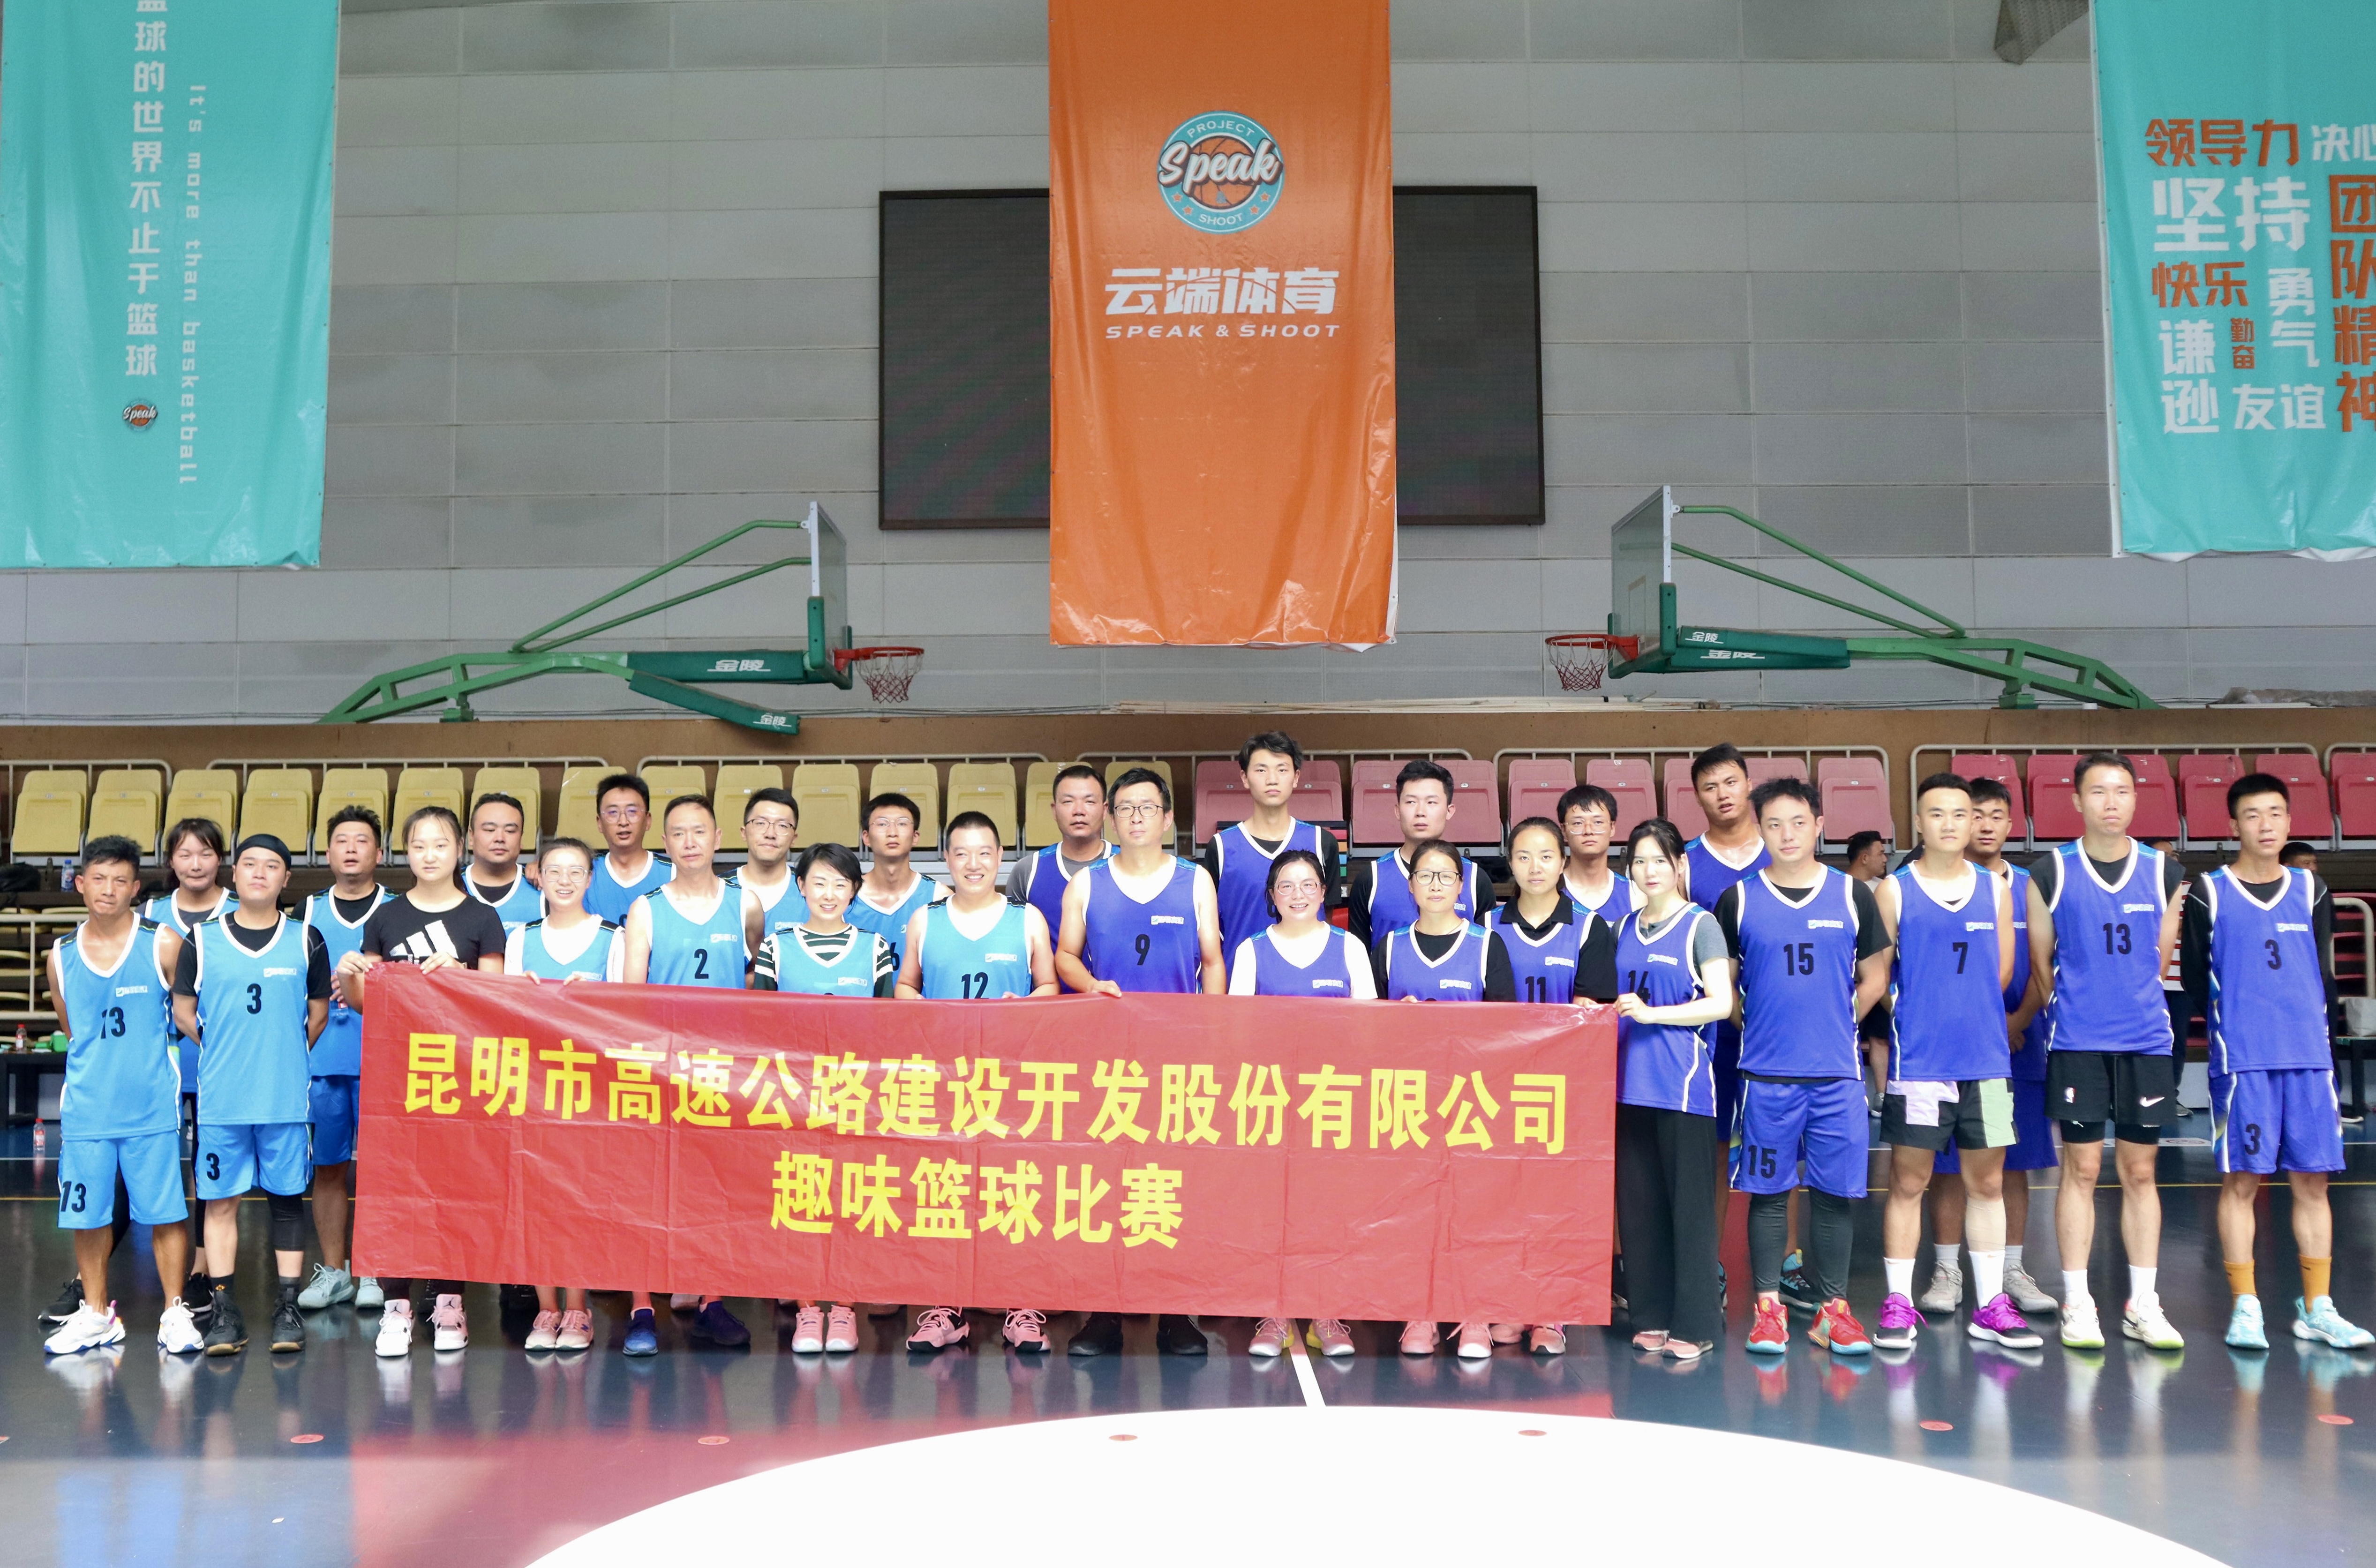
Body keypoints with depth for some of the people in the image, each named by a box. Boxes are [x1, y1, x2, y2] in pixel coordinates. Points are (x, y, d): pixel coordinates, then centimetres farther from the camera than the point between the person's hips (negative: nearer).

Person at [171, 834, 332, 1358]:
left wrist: (284, 1057, 10)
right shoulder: (202, 941, 3)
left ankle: (288, 1307, 12)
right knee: (220, 1199, 4)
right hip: (220, 1097, 0)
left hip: (286, 1096, 0)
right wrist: (226, 1051, 9)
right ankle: (223, 1310, 12)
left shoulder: (307, 940, 4)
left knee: (287, 1196, 5)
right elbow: (183, 1012, 10)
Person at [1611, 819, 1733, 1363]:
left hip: (1683, 1083, -5)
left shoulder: (1700, 925, -2)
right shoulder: (1623, 928, 15)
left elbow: (1720, 1003, -11)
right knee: (1638, 1205, 8)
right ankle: (1651, 1317, 17)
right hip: (1630, 1083, 6)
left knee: (1689, 1206, -2)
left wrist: (1651, 1014, -17)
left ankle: (1694, 1324, 5)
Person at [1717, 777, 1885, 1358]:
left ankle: (1833, 1310, 16)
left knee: (1835, 1192, 5)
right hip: (1765, 1073, -1)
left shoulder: (1852, 894, 5)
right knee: (1768, 1192, 4)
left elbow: (1874, 979, 11)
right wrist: (1760, 1026, 3)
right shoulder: (1738, 900, 3)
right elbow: (1722, 984, 10)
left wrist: (1833, 1026, 6)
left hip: (1838, 1073, 1)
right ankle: (1769, 1308, 13)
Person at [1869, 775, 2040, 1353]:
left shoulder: (1995, 889, 9)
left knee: (1987, 1181, 9)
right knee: (1908, 1182, 2)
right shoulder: (1893, 890, 0)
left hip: (1986, 1058, 3)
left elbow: (2003, 970, 11)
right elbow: (1877, 974, 0)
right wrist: (1917, 1017, 1)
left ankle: (1991, 1305, 18)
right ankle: (1898, 1304, 10)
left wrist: (1970, 1014, 6)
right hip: (1917, 1061, -3)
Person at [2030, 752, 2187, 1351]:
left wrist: (2131, 1004, 9)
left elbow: (2160, 959, 12)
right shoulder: (2051, 873, -1)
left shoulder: (2163, 872, 6)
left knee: (2140, 1171, 7)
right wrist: (2071, 1009, 7)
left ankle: (2143, 1305, 15)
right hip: (2077, 1042, -2)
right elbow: (2040, 962, 5)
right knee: (2081, 1169, 1)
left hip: (2147, 1041, 2)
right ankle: (2077, 1304, 9)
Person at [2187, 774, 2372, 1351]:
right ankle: (2245, 1309, 5)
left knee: (2313, 1180, 5)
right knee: (2241, 1180, -2)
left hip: (2310, 1056, 3)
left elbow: (2324, 975, 16)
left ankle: (2317, 1309, 13)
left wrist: (2307, 1025, 11)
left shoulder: (2311, 891, 11)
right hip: (2240, 1060, -3)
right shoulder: (2208, 893, 1)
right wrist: (2232, 1026, 4)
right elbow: (2195, 979, 5)